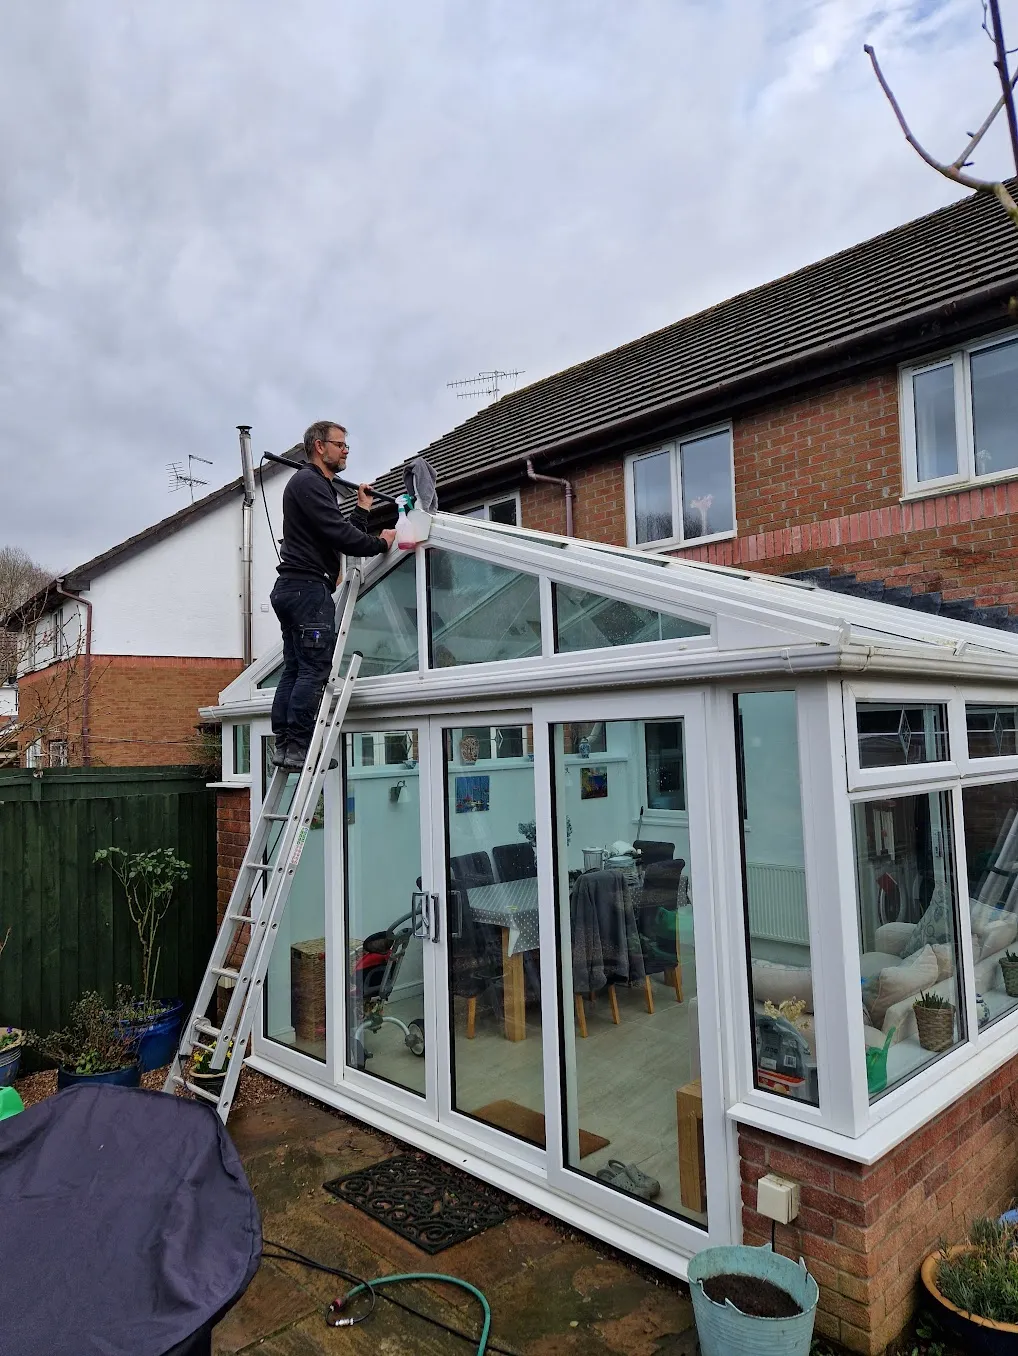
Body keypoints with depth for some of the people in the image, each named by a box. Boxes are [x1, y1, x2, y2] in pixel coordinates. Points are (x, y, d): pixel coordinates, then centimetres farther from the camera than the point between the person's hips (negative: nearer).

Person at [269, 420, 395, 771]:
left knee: (294, 668, 6)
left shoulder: (317, 485, 27)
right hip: (308, 586, -11)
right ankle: (299, 746, -14)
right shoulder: (309, 482, -6)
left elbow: (340, 535, 23)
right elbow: (338, 535, -17)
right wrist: (380, 544, -6)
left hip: (291, 588, 11)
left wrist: (362, 509, 24)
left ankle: (283, 744, 6)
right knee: (315, 668, -12)